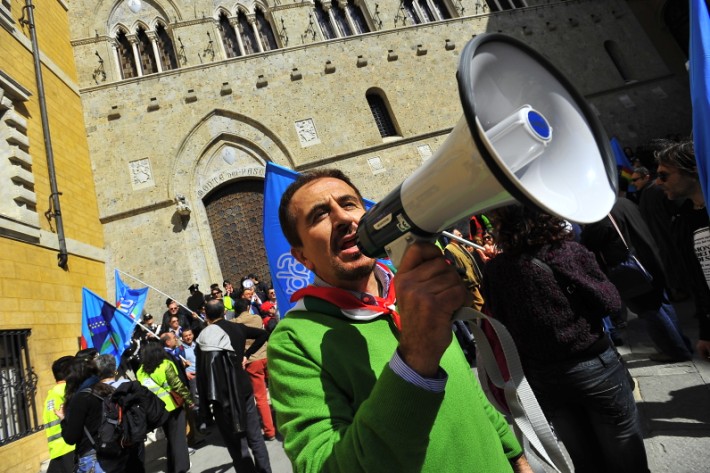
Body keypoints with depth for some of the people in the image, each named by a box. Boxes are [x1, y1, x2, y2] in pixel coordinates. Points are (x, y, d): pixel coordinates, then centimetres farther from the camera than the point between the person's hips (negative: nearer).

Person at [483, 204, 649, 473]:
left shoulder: (494, 270, -12)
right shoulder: (569, 251, -17)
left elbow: (498, 322, -3)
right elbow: (609, 302, -10)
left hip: (542, 378, 3)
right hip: (593, 367, -2)